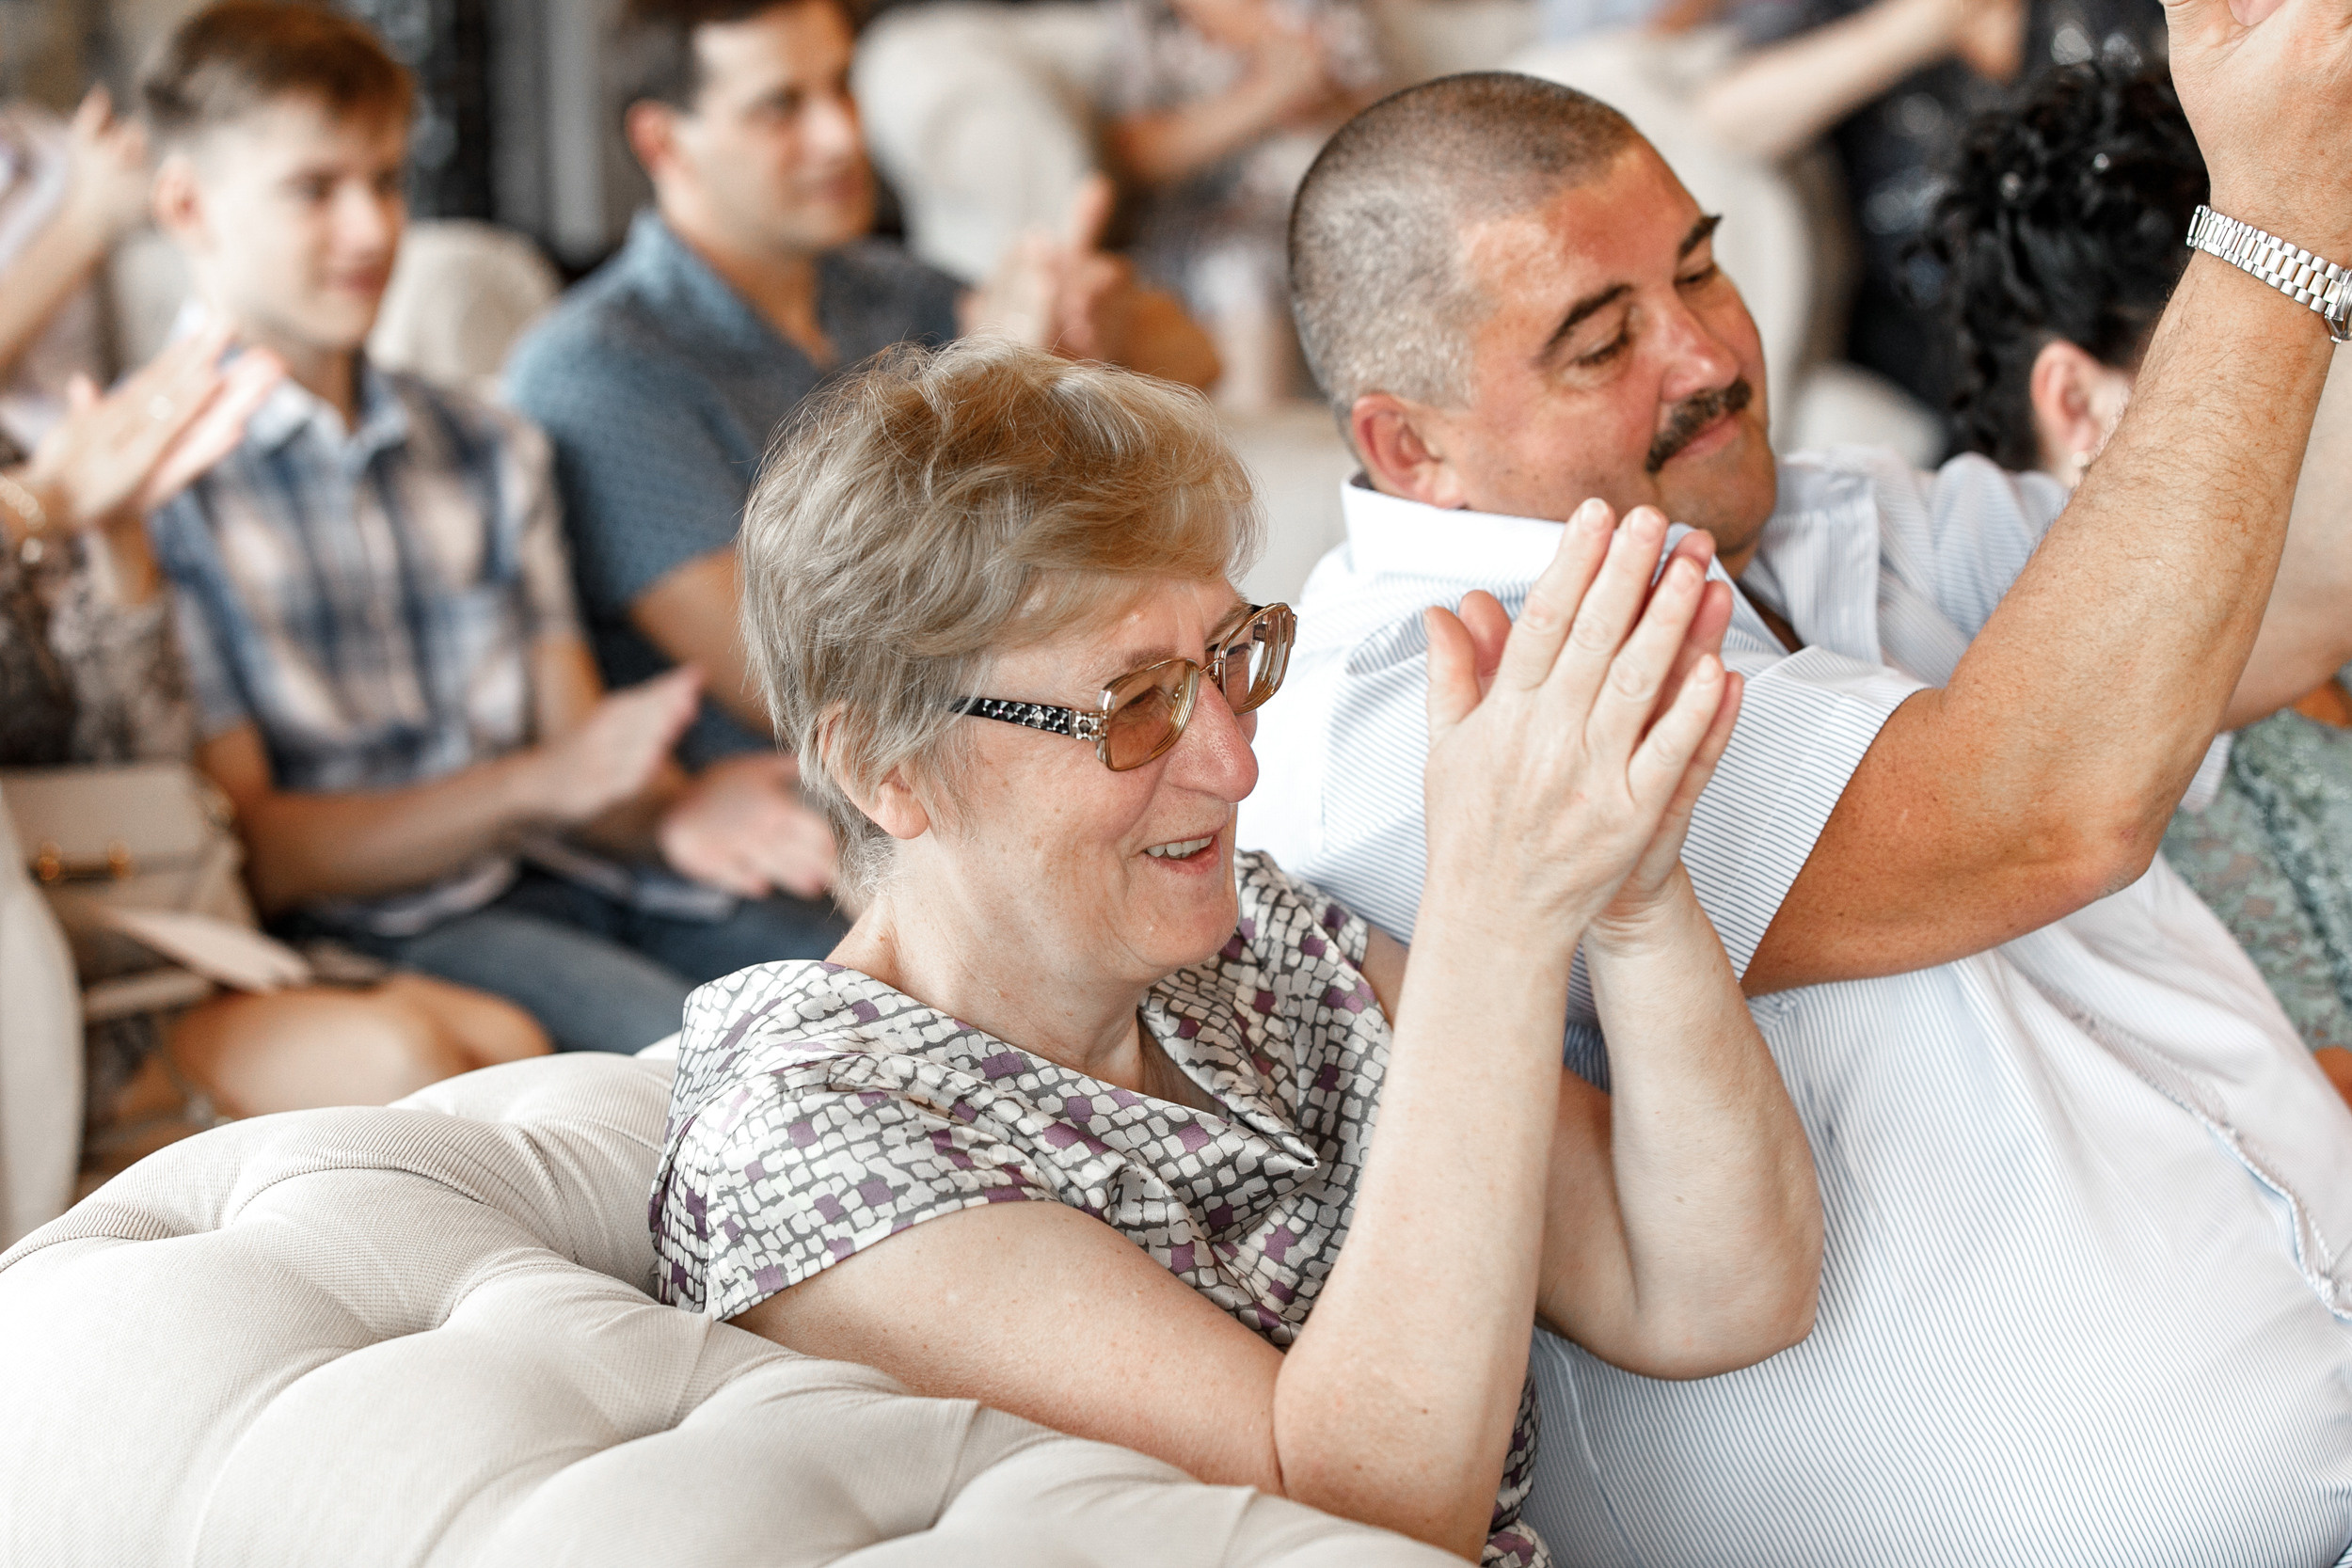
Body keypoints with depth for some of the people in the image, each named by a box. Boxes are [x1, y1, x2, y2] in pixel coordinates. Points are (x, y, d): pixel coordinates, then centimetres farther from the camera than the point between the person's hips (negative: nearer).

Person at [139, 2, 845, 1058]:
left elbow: (577, 753, 13)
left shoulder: (487, 453, 20)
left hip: (565, 883, 6)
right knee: (677, 1039, -34)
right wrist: (535, 784, -15)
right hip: (370, 925, -6)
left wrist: (674, 814, -11)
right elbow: (247, 858, -7)